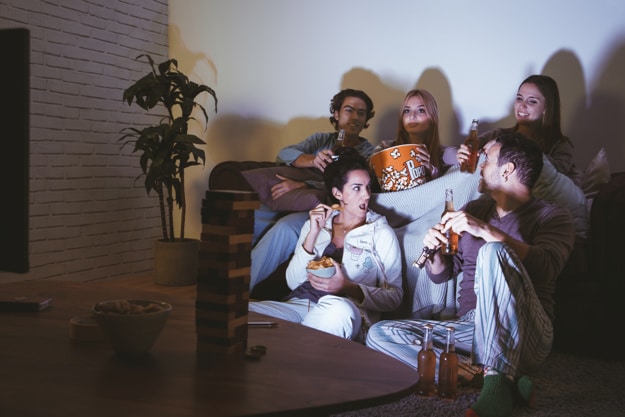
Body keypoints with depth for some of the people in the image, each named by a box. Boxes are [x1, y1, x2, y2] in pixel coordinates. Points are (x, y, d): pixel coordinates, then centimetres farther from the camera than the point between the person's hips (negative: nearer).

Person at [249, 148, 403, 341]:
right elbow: (293, 282, 10)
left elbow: (394, 296, 3)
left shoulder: (381, 233, 10)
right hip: (299, 303, 2)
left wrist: (347, 287, -14)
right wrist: (313, 234, -1)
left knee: (338, 307, -42)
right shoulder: (316, 223, 18)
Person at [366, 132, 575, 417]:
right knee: (379, 335, -13)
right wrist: (435, 251, -1)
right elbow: (441, 274, 22)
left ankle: (496, 382, -37)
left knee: (493, 251, -31)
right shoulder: (473, 209, 19)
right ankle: (507, 379, -23)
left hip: (521, 335, -6)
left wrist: (485, 230, -27)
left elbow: (546, 266, -20)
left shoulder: (551, 216, 2)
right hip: (468, 327, 6)